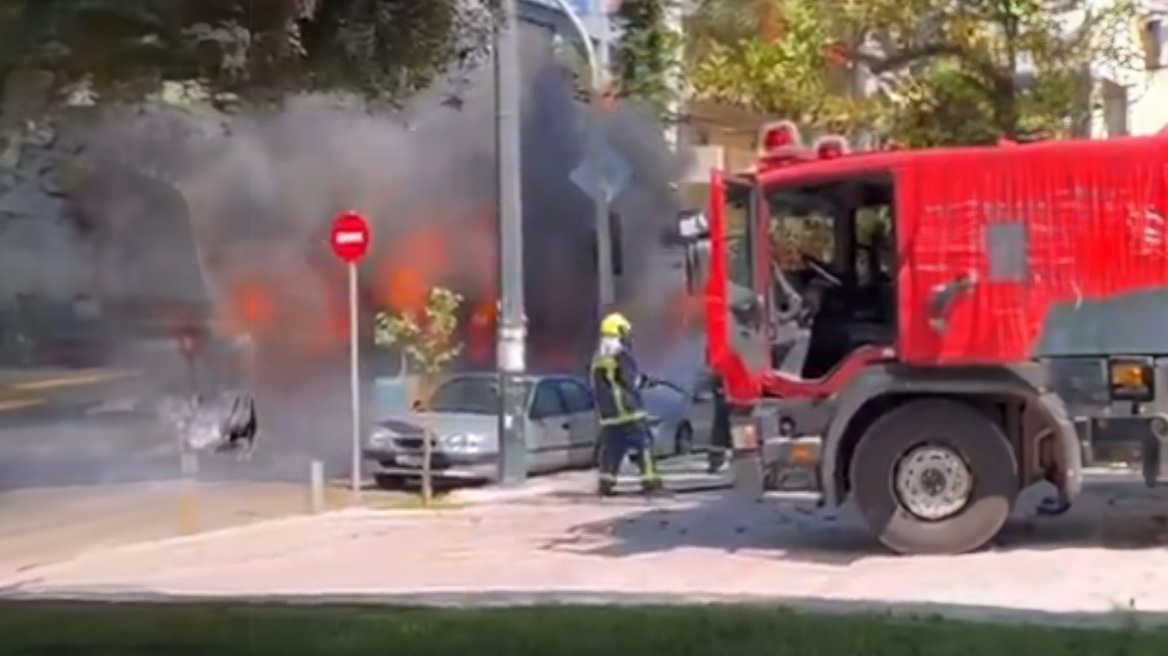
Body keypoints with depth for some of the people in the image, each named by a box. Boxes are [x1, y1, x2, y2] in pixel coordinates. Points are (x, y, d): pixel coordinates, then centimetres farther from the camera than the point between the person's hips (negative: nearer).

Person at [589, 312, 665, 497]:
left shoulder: (597, 359, 11)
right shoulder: (622, 355, -11)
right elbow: (632, 381, -13)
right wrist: (644, 381, 8)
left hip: (607, 414, 7)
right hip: (628, 410, -7)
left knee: (611, 448, 10)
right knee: (643, 445, -2)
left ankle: (605, 483, 5)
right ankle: (650, 481, -5)